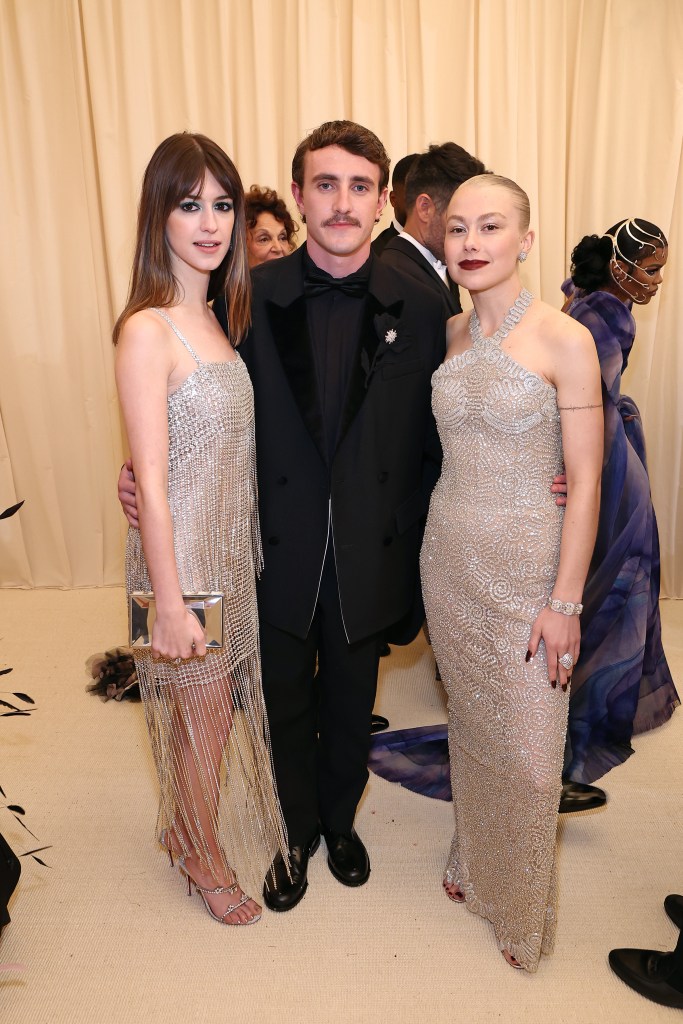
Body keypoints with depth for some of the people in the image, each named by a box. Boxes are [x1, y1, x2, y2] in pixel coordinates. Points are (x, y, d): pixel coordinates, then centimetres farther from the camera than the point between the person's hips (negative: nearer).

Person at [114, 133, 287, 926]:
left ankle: (187, 827, 49)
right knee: (203, 719, 13)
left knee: (221, 707, 23)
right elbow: (151, 486, -21)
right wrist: (170, 606, -18)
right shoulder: (147, 331, -20)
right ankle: (206, 858, 40)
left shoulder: (216, 317, 5)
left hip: (234, 547, 8)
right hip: (183, 556, -8)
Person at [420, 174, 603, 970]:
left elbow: (585, 483, -12)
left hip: (526, 564, -4)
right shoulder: (448, 336, 4)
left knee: (524, 745, 7)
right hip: (449, 555, 5)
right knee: (469, 720, 19)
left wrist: (564, 602, -14)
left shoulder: (564, 340, -12)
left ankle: (521, 908, 34)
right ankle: (474, 862, 45)